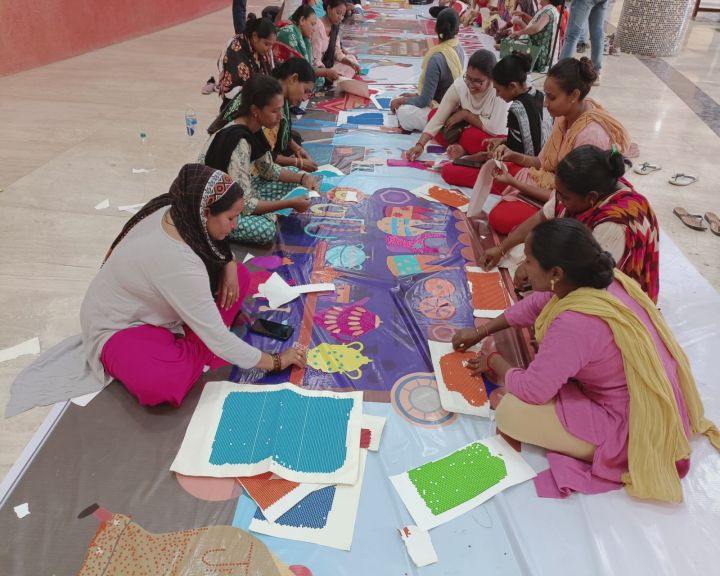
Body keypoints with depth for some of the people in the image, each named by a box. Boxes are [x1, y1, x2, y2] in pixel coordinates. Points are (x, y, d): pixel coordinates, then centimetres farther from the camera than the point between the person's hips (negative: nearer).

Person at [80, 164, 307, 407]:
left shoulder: (172, 213, -14)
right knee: (162, 382, -38)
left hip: (150, 307, 8)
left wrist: (229, 266, -13)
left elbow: (218, 249, 10)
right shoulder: (177, 261, -36)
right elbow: (217, 339, -31)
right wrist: (274, 362, -20)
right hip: (116, 328, -8)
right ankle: (202, 350, -7)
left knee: (239, 275, -1)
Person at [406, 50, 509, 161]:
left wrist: (465, 114, -26)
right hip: (466, 129, 5)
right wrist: (420, 145, -31)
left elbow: (496, 129, -34)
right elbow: (438, 118, -20)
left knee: (471, 137, -37)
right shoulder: (459, 85, -21)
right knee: (433, 113, -8)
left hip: (494, 138, -5)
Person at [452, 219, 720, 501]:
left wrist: (495, 362, -2)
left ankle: (607, 450, 3)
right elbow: (535, 305, 9)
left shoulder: (575, 323, -35)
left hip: (633, 425, -8)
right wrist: (480, 332, 15)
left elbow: (532, 391, -22)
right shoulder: (598, 278, -9)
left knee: (509, 412, -14)